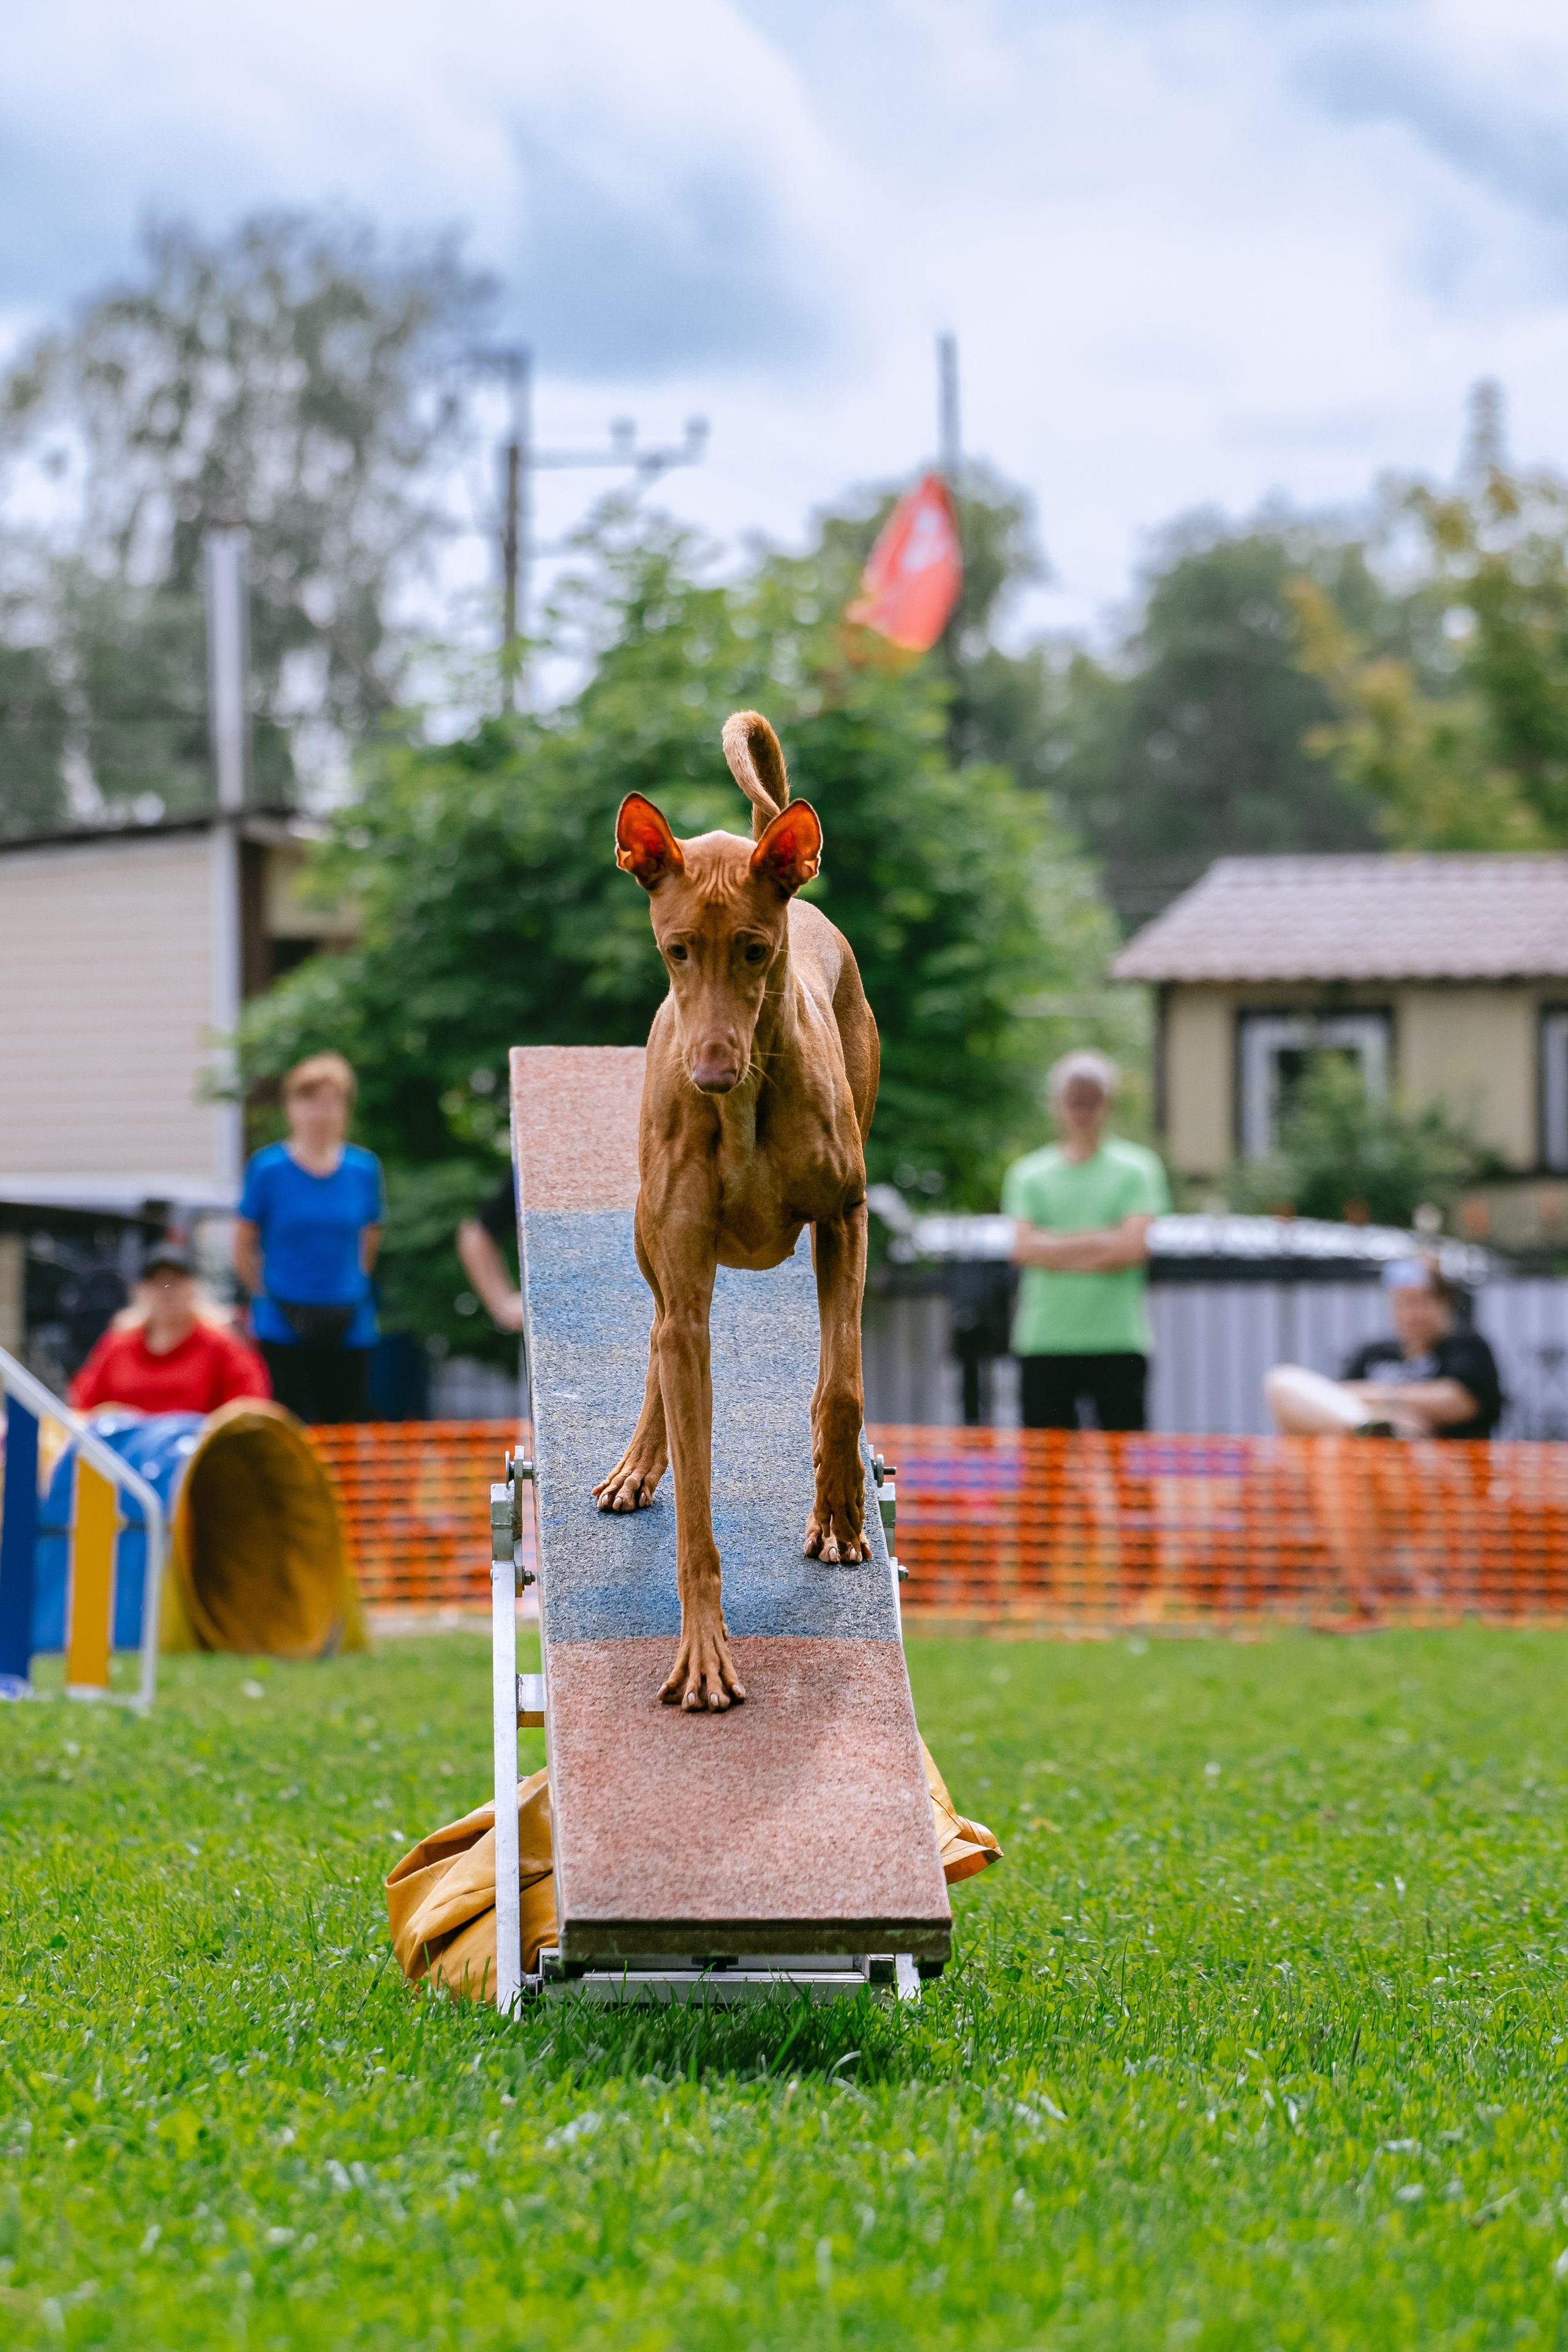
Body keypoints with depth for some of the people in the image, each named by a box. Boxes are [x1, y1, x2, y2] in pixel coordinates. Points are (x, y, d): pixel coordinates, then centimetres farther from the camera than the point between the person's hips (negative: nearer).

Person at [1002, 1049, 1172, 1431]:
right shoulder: (1029, 1174, 9)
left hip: (1119, 1340, -1)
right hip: (1045, 1339, 1)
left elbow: (1132, 1248, -8)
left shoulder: (1136, 1168, 4)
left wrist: (1058, 1245, -5)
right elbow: (1024, 1249, -3)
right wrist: (1101, 1242, -7)